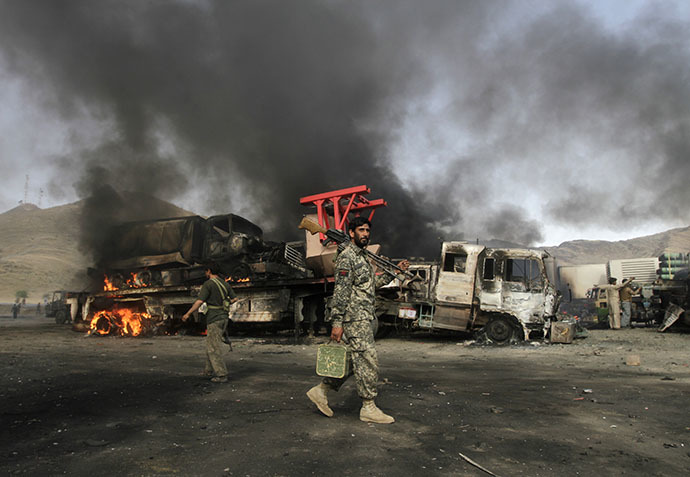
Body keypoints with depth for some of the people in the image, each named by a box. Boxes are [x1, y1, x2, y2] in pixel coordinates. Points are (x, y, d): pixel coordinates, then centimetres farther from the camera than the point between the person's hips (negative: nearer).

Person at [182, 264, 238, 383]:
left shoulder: (208, 284, -12)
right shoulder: (225, 284, 10)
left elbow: (199, 302, -17)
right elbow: (234, 298, 18)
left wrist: (187, 314, -7)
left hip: (214, 319, -8)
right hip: (224, 318, 8)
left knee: (215, 348, -3)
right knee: (210, 343, 21)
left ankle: (222, 375, -3)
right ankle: (210, 370, 29)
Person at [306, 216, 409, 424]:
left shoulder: (362, 256, 19)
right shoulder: (347, 256, -12)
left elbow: (372, 283, 26)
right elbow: (340, 292, -18)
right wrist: (337, 322, -21)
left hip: (362, 318, 10)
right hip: (354, 319, -10)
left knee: (354, 360, 13)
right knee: (368, 361, -5)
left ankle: (321, 390, 21)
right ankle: (368, 408, 5)